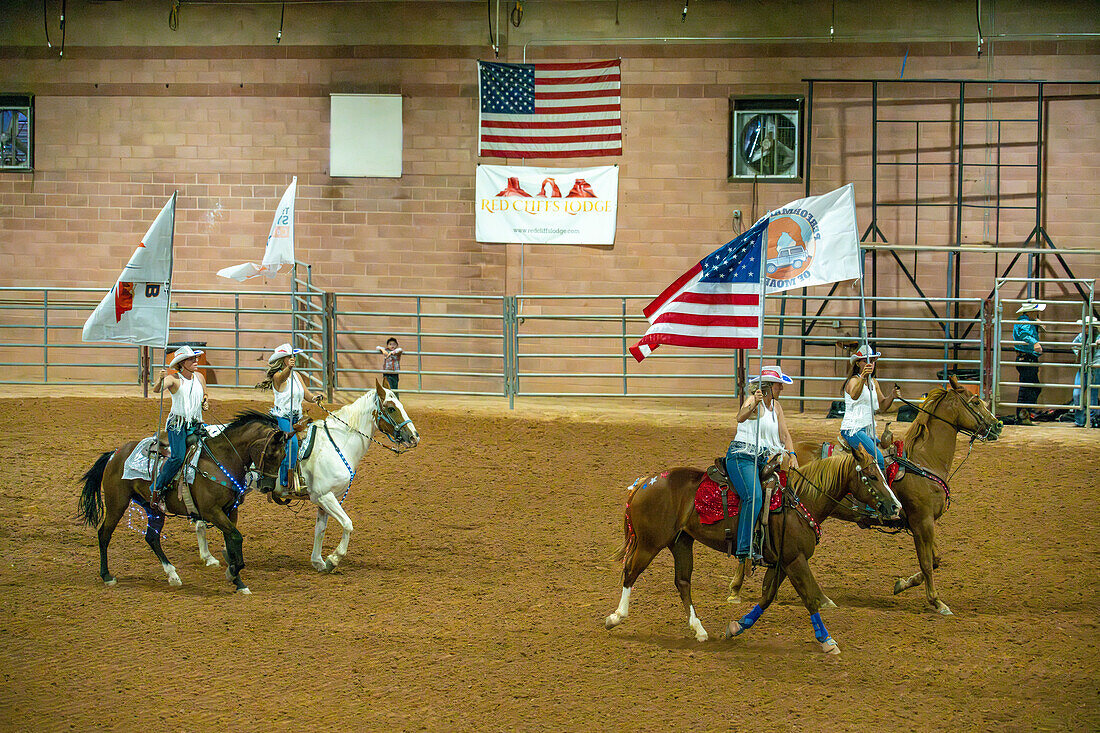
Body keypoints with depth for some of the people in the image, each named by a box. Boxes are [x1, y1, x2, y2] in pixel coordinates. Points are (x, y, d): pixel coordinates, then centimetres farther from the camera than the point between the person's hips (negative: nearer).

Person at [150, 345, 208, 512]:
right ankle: (156, 490, -17)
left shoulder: (199, 377, 12)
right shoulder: (174, 379, -6)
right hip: (177, 424, -6)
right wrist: (160, 379, -44)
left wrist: (205, 403, 4)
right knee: (178, 456, -25)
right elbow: (157, 389, -23)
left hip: (196, 426, 6)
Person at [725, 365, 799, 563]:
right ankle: (744, 548, -31)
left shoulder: (775, 406, 16)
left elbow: (784, 435, 15)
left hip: (762, 459, 9)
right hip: (741, 456, -9)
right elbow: (741, 417, -30)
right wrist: (753, 404, -49)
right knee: (754, 497, -28)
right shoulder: (753, 400, -9)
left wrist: (791, 454, -3)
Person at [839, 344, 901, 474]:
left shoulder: (874, 382, 16)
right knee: (879, 460, -23)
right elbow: (854, 395, -33)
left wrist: (892, 396, -1)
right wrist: (863, 377, -51)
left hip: (868, 430, 9)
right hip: (852, 429, -9)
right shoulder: (853, 381, -9)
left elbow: (882, 406, 20)